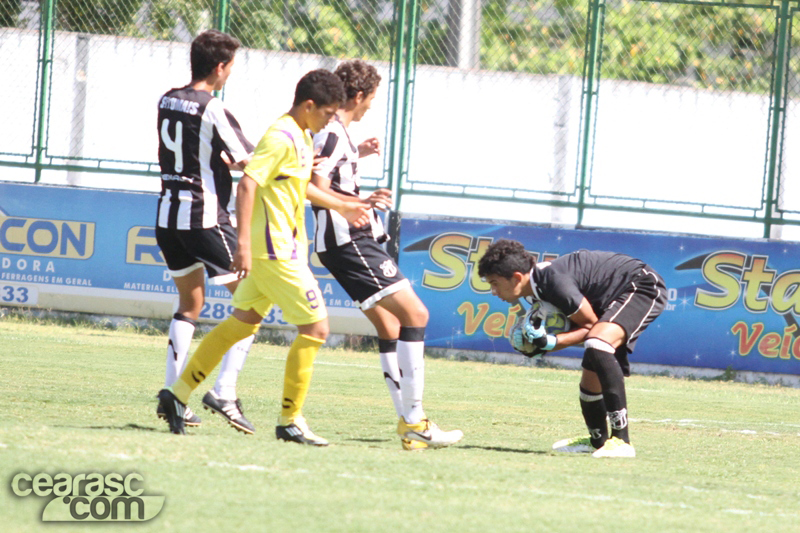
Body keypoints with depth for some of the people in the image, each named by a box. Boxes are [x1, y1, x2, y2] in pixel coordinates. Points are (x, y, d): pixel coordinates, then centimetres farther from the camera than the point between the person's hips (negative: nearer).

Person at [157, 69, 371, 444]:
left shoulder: (301, 138, 14)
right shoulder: (281, 138, -17)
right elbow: (247, 185, -25)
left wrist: (341, 206, 39)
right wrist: (243, 243, -31)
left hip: (278, 249, 10)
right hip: (275, 251, -10)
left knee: (243, 321, 15)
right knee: (315, 327, -6)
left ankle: (178, 394, 18)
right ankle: (290, 420, 0)